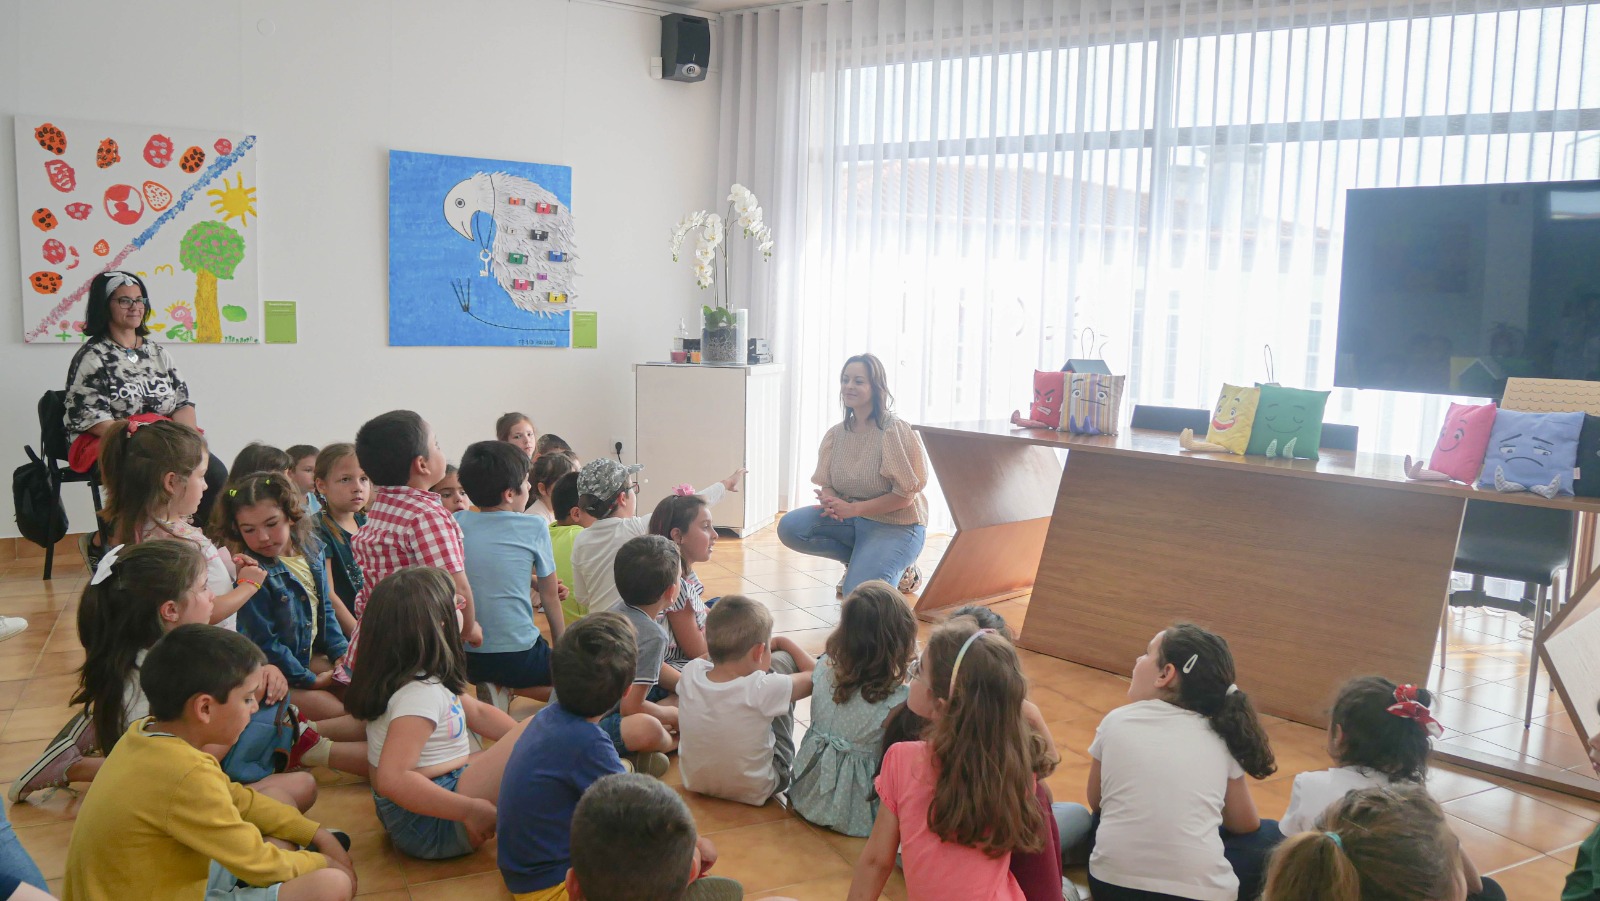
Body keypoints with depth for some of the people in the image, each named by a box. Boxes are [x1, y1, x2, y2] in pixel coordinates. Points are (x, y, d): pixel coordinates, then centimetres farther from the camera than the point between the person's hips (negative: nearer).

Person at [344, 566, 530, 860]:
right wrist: (470, 810, -29)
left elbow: (478, 713, 14)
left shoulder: (417, 678, 6)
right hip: (428, 829, -10)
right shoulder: (421, 694, -24)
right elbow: (391, 779, -32)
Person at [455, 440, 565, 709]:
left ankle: (492, 688, 5)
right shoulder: (534, 527, -6)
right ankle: (508, 690, -2)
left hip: (463, 656, 5)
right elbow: (550, 596, 4)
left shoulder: (456, 523, 3)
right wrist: (561, 646, 18)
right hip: (517, 654, -5)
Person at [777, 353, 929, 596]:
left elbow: (905, 496, -17)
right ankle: (859, 560, 5)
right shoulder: (836, 434, 3)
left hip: (895, 525, -6)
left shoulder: (896, 431, -15)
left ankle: (900, 569, 8)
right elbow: (826, 484, 7)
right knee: (789, 527, -16)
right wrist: (830, 501, -18)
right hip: (850, 518, 6)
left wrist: (853, 509, -22)